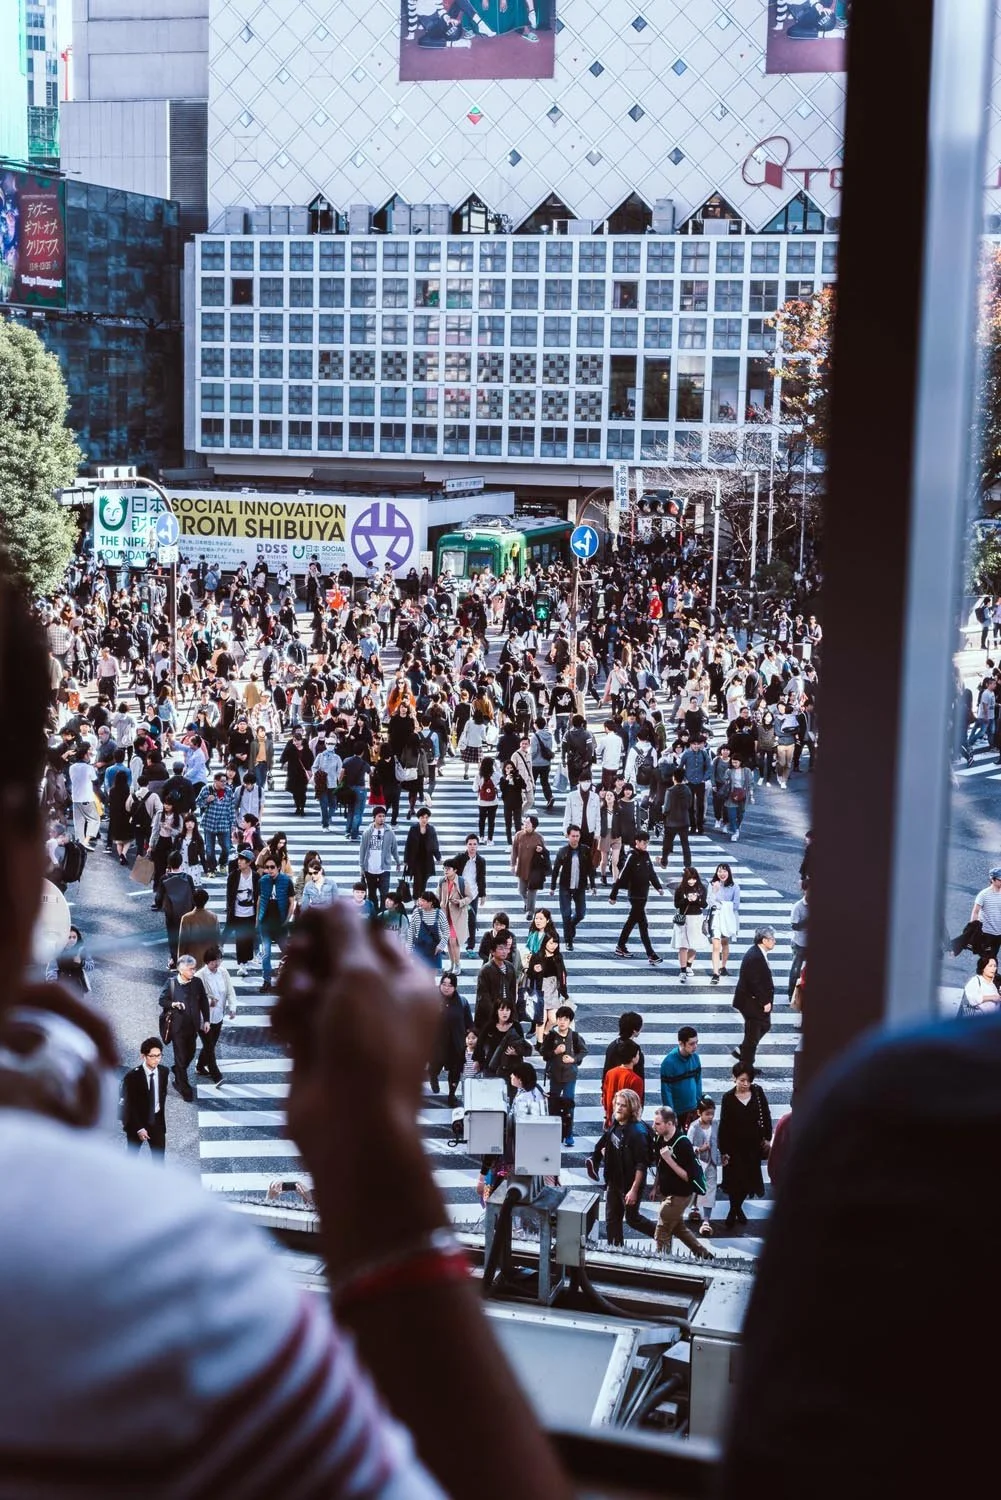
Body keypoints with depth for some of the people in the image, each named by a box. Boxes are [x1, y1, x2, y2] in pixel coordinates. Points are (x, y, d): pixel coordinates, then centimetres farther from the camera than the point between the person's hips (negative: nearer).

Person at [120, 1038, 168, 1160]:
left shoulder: (164, 1072, -7)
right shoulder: (132, 1076, -21)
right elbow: (129, 1105, -17)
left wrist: (161, 1117, 6)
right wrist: (139, 1128, -19)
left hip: (156, 1121, 3)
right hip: (136, 1121, -3)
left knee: (159, 1156, 5)